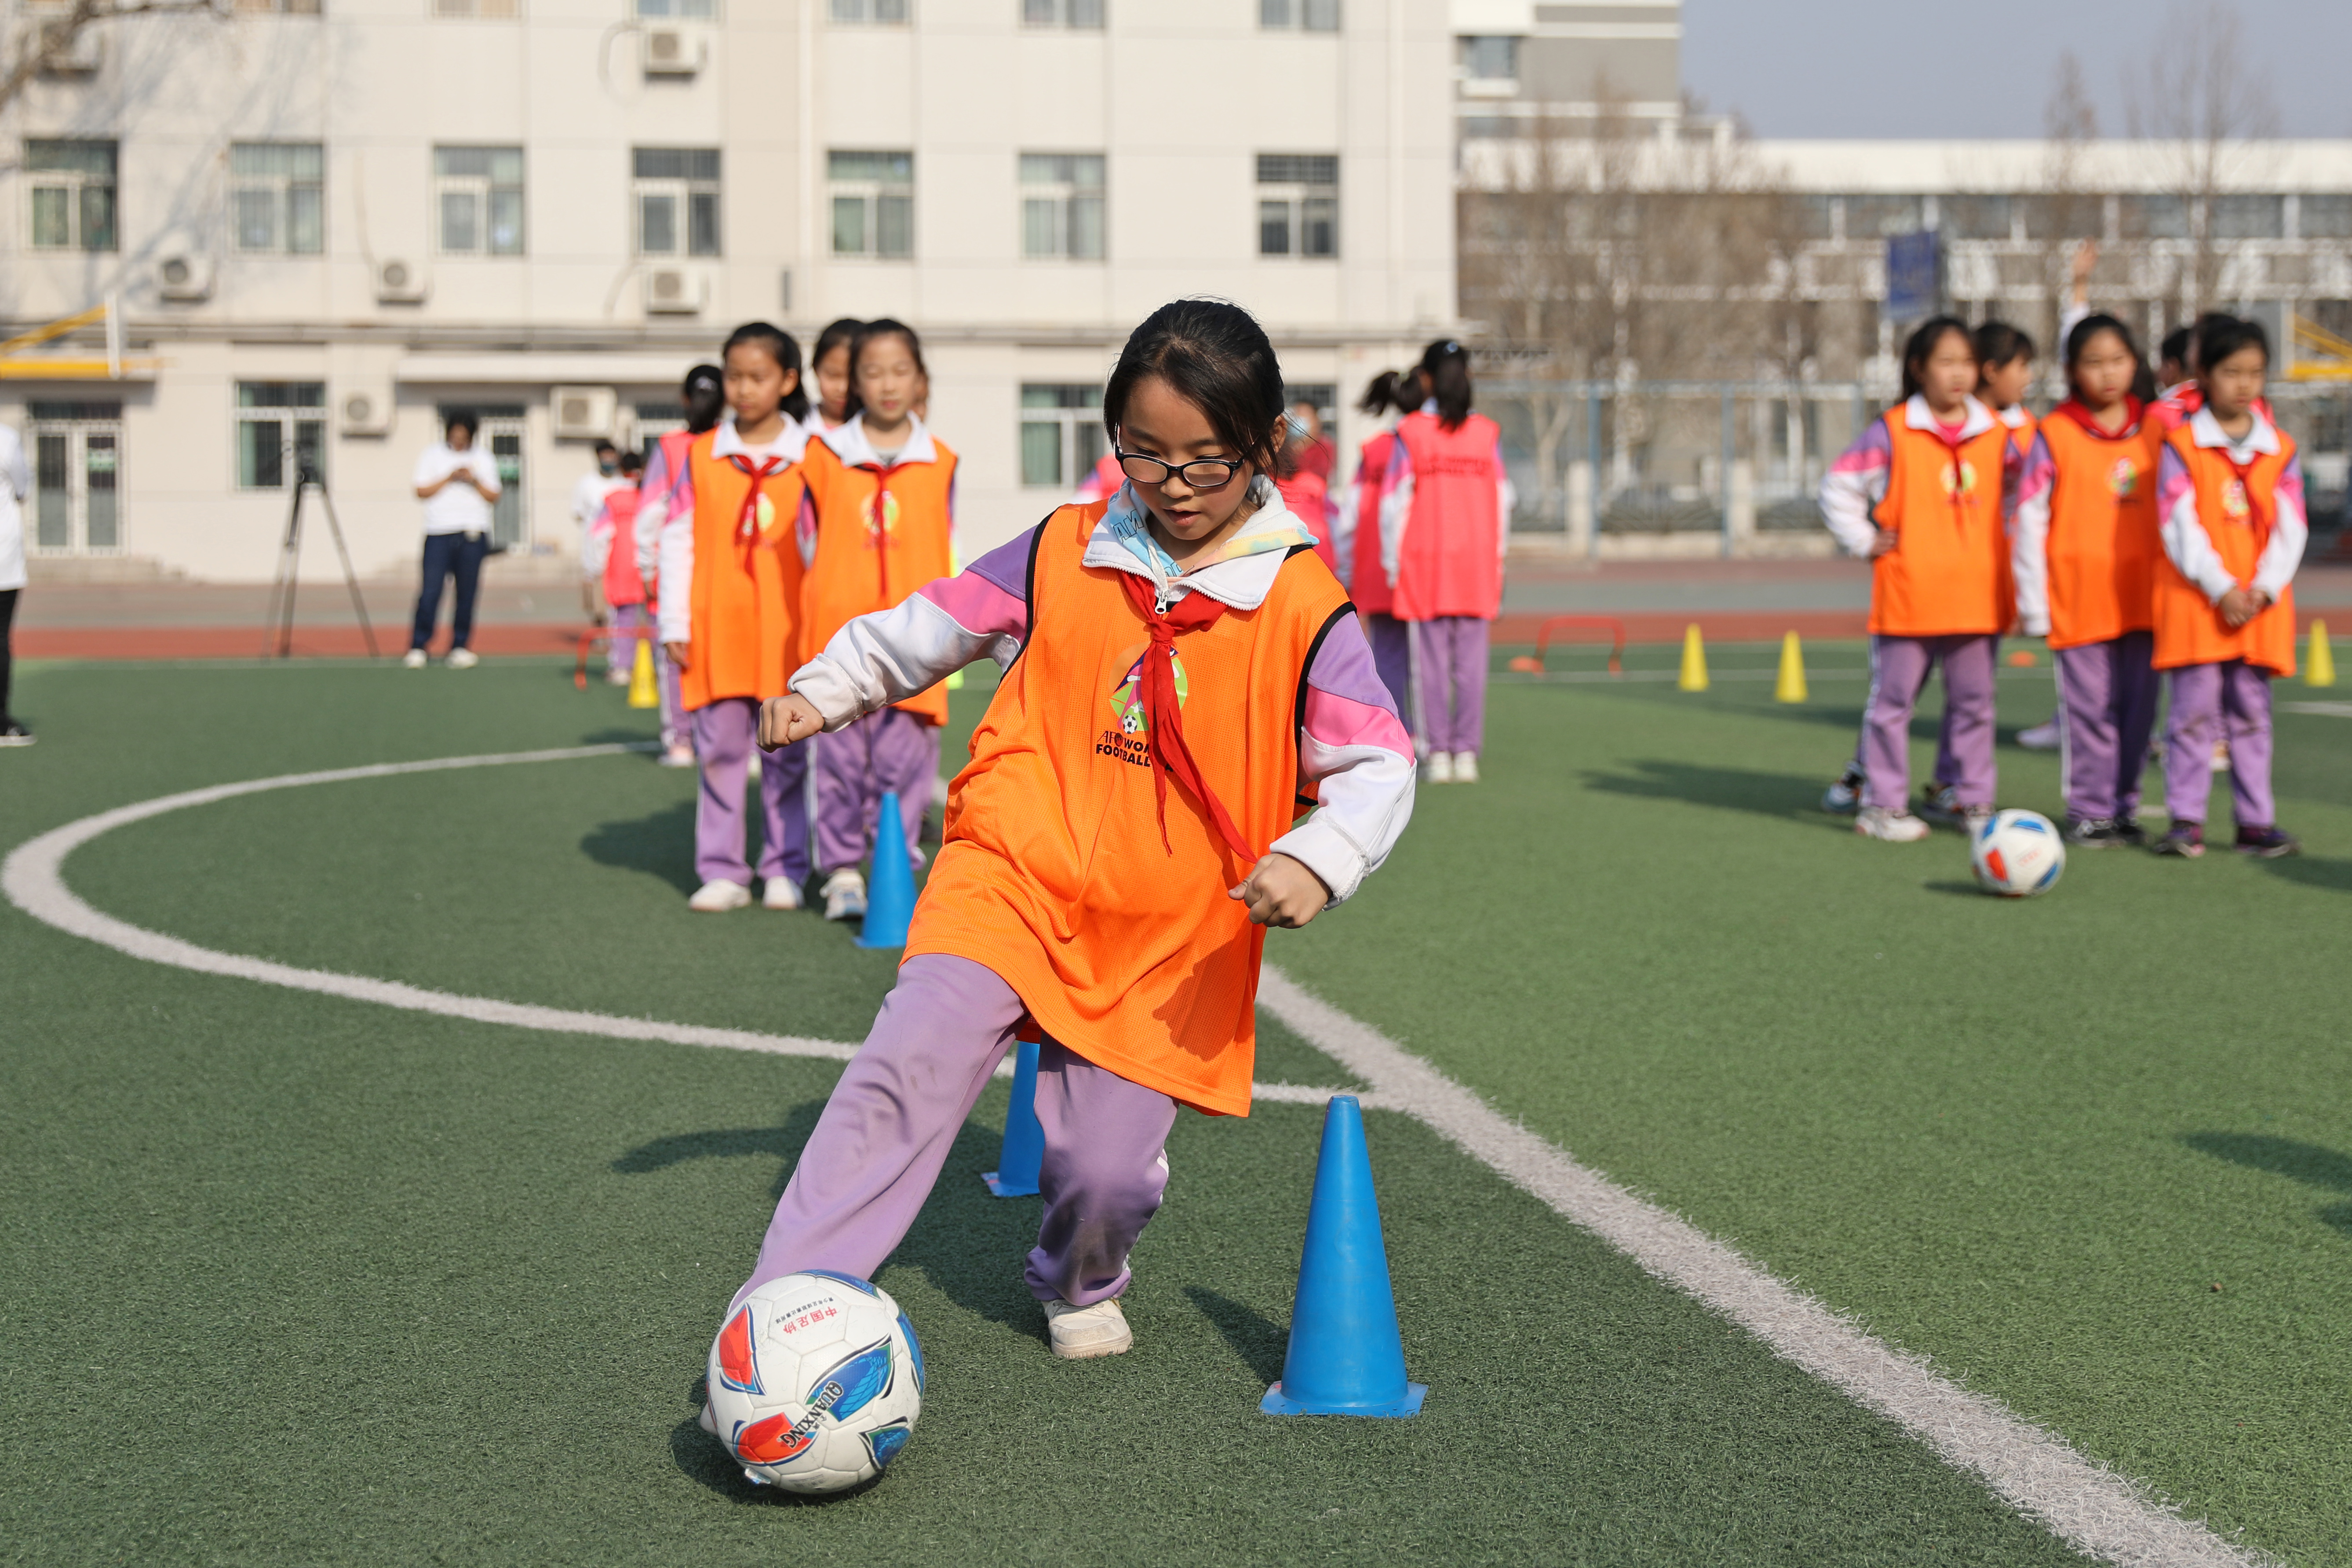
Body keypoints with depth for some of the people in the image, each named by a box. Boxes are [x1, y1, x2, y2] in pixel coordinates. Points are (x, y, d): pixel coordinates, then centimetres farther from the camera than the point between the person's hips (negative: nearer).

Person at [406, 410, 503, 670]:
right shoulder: (432, 455, 8)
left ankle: (460, 648, 9)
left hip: (473, 534, 2)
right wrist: (449, 478, -10)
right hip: (439, 534, -2)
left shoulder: (483, 459, 12)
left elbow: (493, 497, 8)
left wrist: (475, 481, -8)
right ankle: (417, 648, -3)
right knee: (430, 592, -9)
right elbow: (422, 492, 0)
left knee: (467, 594, 1)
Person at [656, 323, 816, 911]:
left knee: (787, 753, 5)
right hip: (717, 629, 1)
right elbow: (677, 539, 5)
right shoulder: (701, 456, 5)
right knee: (719, 751, 3)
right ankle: (722, 871, 9)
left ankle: (785, 869, 14)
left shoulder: (810, 458, 2)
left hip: (787, 633, -1)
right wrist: (674, 624, 1)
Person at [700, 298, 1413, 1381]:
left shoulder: (1303, 609, -5)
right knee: (910, 1072, -20)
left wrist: (1319, 858, -25)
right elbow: (934, 622, 16)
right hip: (1012, 882, 1)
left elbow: (1378, 766, -8)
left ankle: (1080, 1284, 35)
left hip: (1171, 938, 0)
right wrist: (821, 691, 11)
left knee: (1109, 1168, -4)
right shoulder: (1064, 555, 2)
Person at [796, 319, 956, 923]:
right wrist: (821, 608, 10)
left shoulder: (939, 464, 5)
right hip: (840, 628, 0)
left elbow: (945, 557, 12)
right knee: (841, 748, 2)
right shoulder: (825, 456, 4)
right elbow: (811, 544, 12)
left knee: (905, 749, 0)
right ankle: (842, 871, 11)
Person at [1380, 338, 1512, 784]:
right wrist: (1497, 560, 14)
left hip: (1424, 558, -2)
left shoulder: (1410, 432, -5)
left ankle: (1439, 754, 1)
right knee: (1471, 661, 4)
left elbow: (1394, 502, -4)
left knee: (1431, 662, 2)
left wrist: (1392, 564, 3)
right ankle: (1467, 752, 3)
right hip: (1476, 559, 2)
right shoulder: (1486, 433, 2)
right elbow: (1502, 501, 5)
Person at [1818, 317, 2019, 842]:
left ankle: (1973, 799, 20)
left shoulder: (1997, 434, 7)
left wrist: (2007, 541, 12)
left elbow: (2018, 491, 24)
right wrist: (1866, 542, -4)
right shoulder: (1892, 432, -5)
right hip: (1908, 596, -4)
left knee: (1974, 700, 10)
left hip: (1977, 596, 4)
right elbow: (1838, 488, -1)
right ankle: (1882, 804, 8)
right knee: (1894, 699, 1)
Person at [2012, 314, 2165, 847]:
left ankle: (2125, 807, 17)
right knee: (2089, 706, -1)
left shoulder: (2155, 429, 8)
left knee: (2138, 706, 6)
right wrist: (2032, 602, -6)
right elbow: (2029, 519, -4)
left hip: (2143, 597, 4)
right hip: (2079, 597, -4)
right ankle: (2089, 810, 7)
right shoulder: (2054, 435, -4)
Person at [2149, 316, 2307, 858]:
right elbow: (2180, 527, -8)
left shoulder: (2281, 451, 8)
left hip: (2261, 605, 3)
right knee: (2195, 710, -3)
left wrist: (2265, 589, -10)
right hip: (2195, 604, -3)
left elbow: (2291, 528, 4)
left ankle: (2257, 822, 12)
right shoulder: (2181, 446, -2)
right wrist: (2221, 589, -15)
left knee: (2252, 713, 8)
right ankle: (2185, 820, 1)